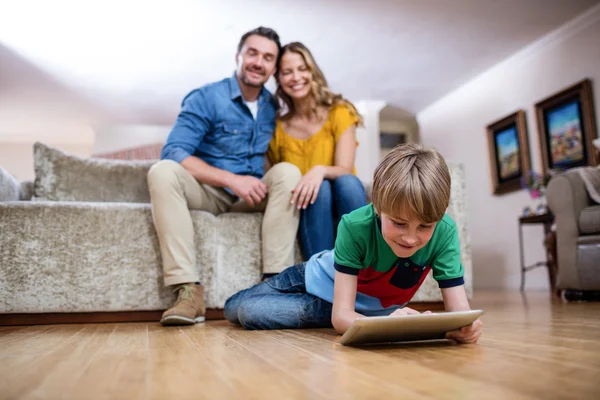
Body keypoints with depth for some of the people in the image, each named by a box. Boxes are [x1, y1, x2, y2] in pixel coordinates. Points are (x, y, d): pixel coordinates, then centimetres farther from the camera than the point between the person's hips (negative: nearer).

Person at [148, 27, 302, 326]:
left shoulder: (274, 108, 8)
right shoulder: (205, 98, -5)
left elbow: (276, 156, 16)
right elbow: (173, 152, -16)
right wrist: (232, 179, -26)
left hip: (253, 198, 2)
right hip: (208, 193, -2)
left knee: (288, 172, -24)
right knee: (162, 171, -29)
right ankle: (188, 290, -36)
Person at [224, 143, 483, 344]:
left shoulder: (444, 233, -32)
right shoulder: (355, 226, -39)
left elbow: (458, 307, -32)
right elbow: (340, 315, -40)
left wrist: (464, 325, -57)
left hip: (375, 308, 2)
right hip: (321, 279, -2)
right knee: (239, 310, -10)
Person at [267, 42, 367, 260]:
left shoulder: (339, 111, -1)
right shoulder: (278, 126, 4)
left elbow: (345, 169, -13)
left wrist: (321, 170, -35)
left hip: (343, 201, 0)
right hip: (306, 210, 0)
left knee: (347, 182, -33)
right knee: (319, 190, -32)